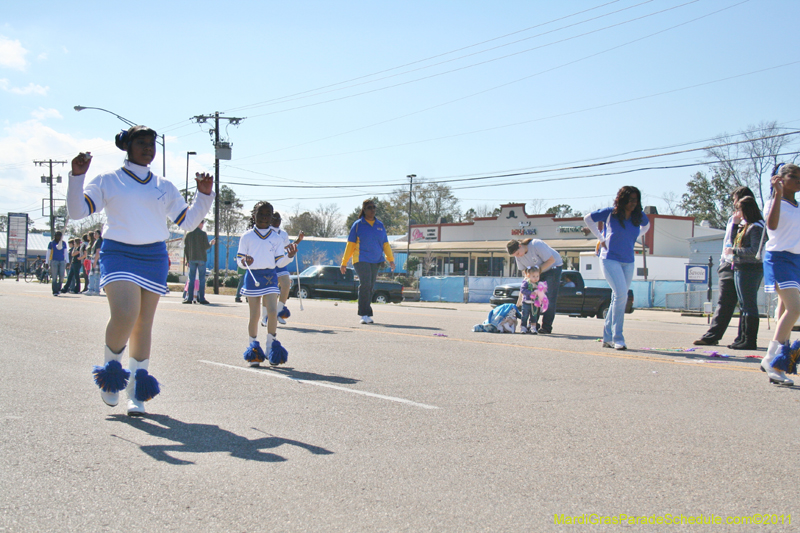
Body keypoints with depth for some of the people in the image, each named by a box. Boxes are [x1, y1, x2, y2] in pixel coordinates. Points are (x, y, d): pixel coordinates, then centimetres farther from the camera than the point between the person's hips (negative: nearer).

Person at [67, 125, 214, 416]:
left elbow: (187, 221, 15)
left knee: (144, 324, 4)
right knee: (124, 315, -23)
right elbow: (77, 211, -2)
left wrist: (204, 196, 1)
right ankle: (111, 366, 5)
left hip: (154, 258, 3)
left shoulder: (163, 187, 15)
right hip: (118, 254, -3)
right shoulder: (108, 181, 7)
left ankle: (136, 392, 15)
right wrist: (76, 176, -14)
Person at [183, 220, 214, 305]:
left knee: (191, 279, 5)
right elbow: (206, 246, -10)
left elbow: (185, 247, 7)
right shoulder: (203, 234, -5)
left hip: (192, 259, 3)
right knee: (202, 279, 1)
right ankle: (201, 298, -2)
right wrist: (211, 243, 12)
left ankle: (189, 298, 1)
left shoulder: (188, 234, 6)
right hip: (201, 258, -3)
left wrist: (188, 260, 12)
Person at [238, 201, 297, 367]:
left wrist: (289, 256, -10)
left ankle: (271, 346, 0)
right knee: (254, 315, 2)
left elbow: (279, 262, 8)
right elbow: (239, 259, 6)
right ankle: (253, 347, 13)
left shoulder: (276, 238, 10)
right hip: (253, 277, -1)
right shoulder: (247, 237, 6)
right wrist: (245, 262, -16)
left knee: (272, 312, -11)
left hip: (270, 277, 1)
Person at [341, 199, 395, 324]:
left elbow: (385, 244, 16)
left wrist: (391, 260, 7)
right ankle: (364, 315, -14)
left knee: (371, 287, 5)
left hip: (376, 261, 4)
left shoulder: (380, 225, 13)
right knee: (365, 285, -16)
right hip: (361, 260, -4)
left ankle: (368, 315, 13)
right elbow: (350, 244, 3)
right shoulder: (358, 225, 2)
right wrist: (344, 263, 1)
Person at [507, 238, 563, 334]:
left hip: (553, 267, -6)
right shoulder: (518, 255, -9)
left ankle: (546, 327, -15)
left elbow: (551, 260, -23)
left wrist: (539, 270, -23)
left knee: (549, 298, -14)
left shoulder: (537, 245, -29)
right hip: (539, 272, 7)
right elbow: (524, 269, 4)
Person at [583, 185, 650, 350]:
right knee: (621, 295, -18)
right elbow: (588, 219, 1)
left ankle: (608, 338, 17)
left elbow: (646, 225, 27)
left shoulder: (639, 216, 4)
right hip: (610, 259, -5)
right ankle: (617, 339, -13)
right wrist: (601, 238, -1)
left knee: (617, 299, 8)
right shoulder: (611, 213, -9)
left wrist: (632, 239, 13)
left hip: (628, 262, 5)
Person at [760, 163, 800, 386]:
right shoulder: (775, 202, -6)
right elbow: (772, 224, -26)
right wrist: (778, 193, -30)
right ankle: (771, 358, -17)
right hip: (779, 257, -8)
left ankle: (777, 363, 12)